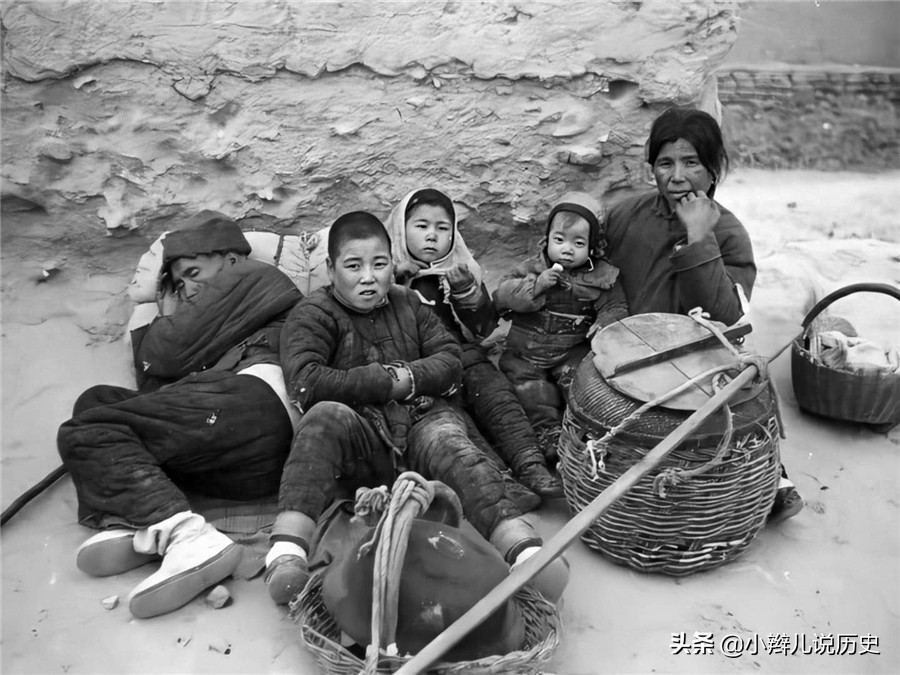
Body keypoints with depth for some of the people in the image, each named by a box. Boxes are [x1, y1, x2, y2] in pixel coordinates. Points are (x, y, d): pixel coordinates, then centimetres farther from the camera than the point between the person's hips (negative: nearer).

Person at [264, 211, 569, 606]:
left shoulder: (409, 304, 22)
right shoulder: (313, 315, 6)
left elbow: (450, 362, 14)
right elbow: (305, 384, -12)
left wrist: (408, 376, -7)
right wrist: (388, 380, -10)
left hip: (421, 419, 3)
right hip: (359, 438, -3)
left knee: (450, 444, -29)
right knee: (327, 415, -34)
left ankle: (521, 544, -49)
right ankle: (287, 551, -45)